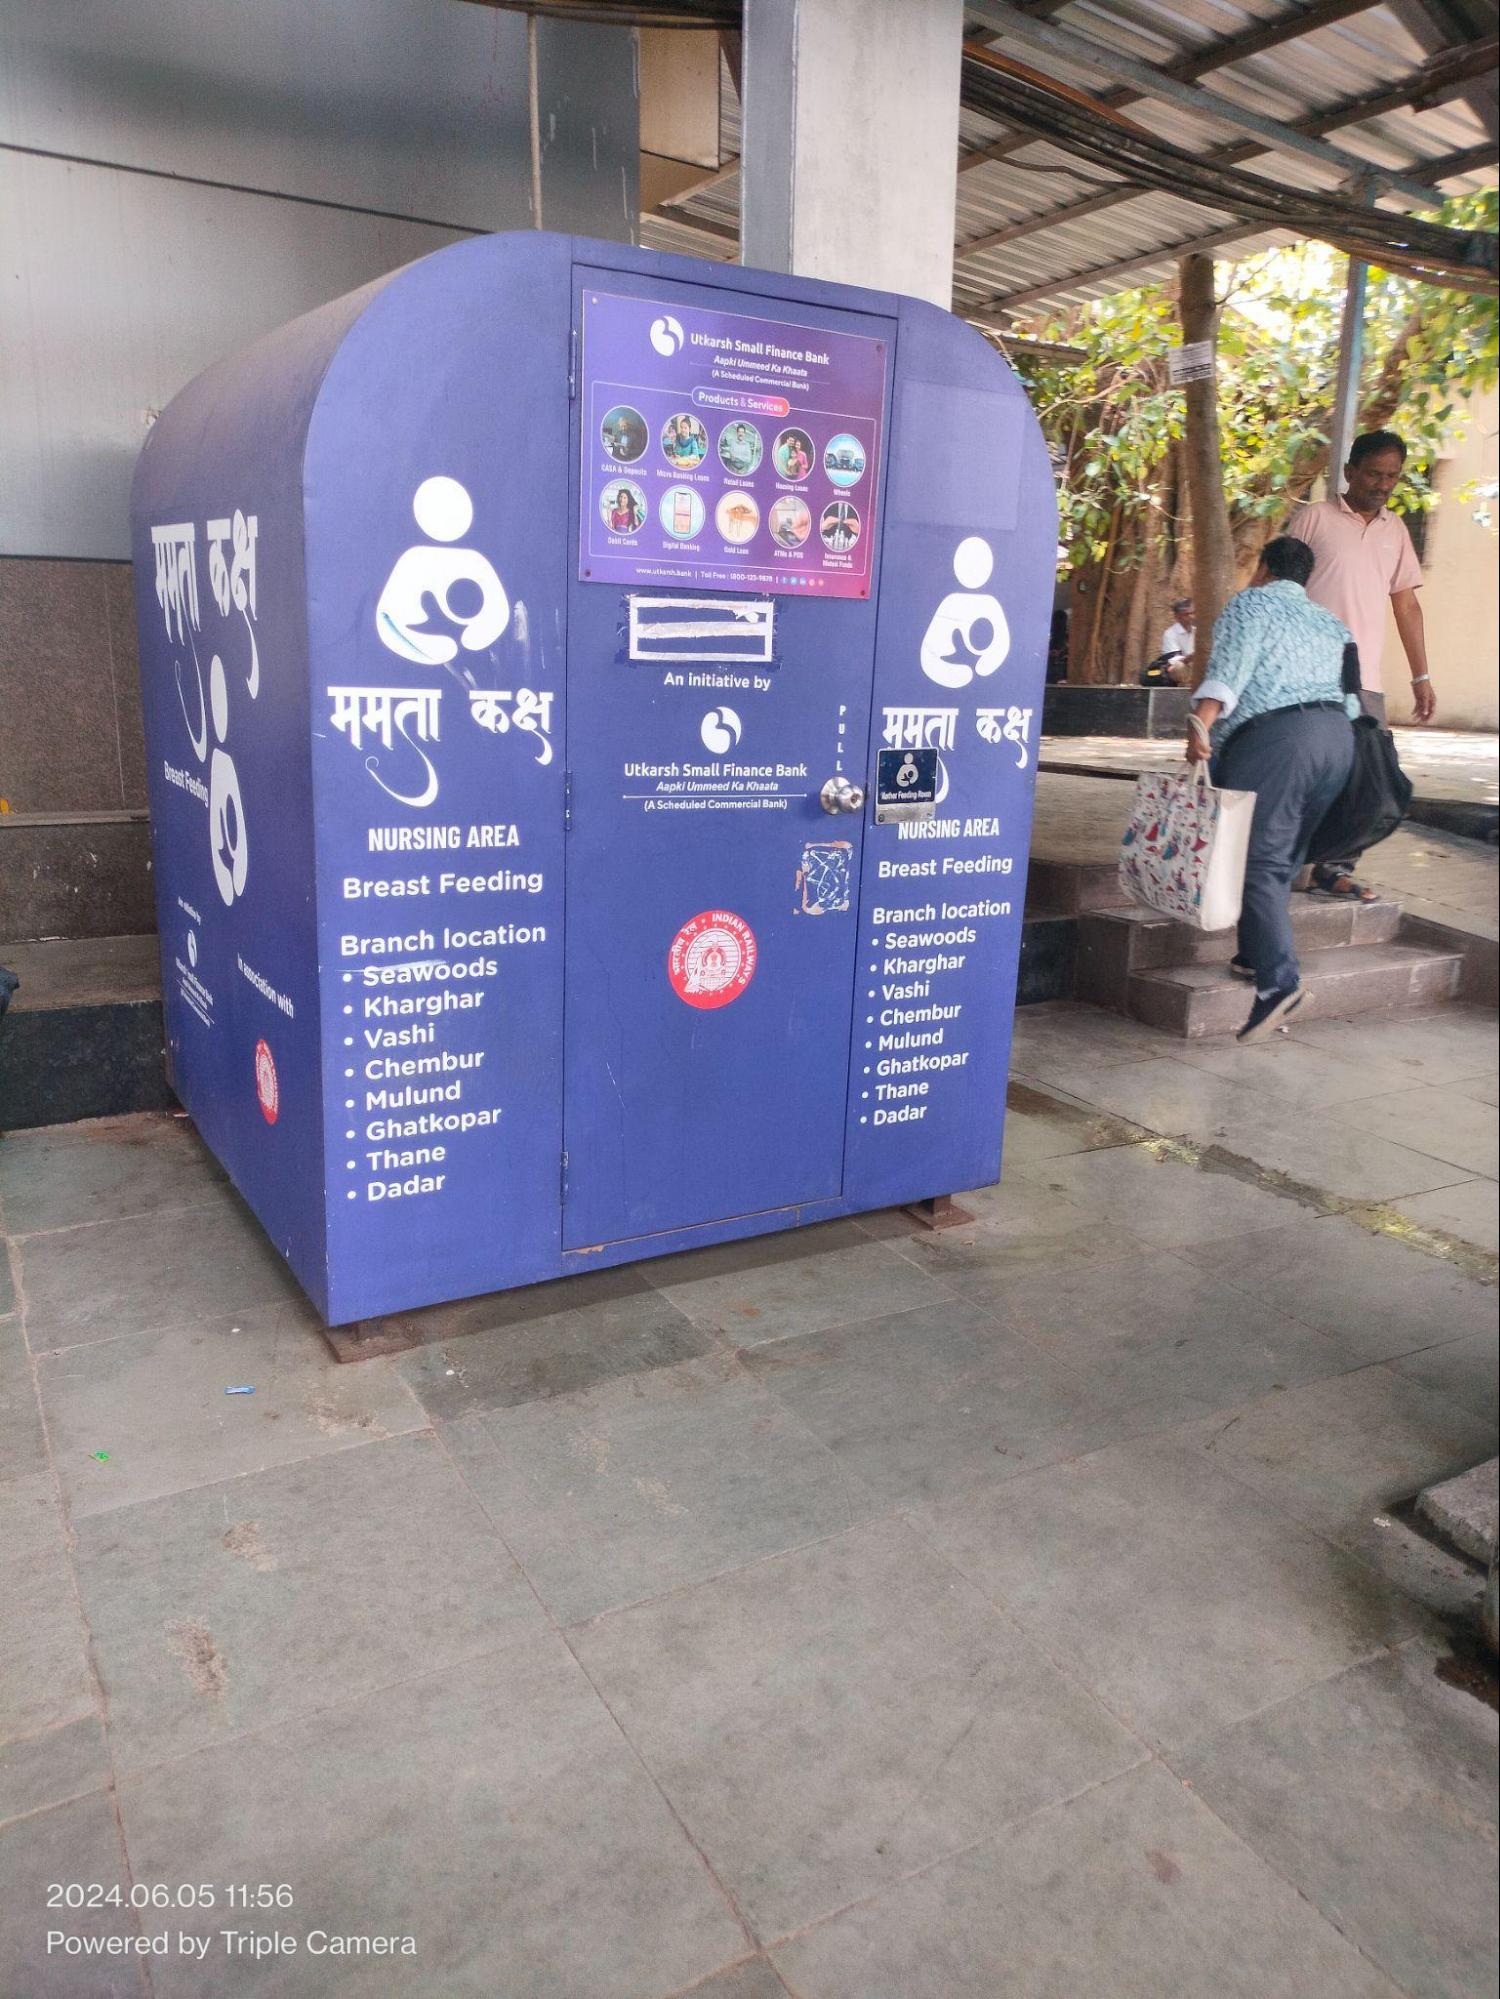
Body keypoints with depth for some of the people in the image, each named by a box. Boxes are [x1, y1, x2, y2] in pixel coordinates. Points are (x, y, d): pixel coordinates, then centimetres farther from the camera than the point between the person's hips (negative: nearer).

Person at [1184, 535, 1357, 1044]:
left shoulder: (1251, 604, 8)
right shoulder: (1331, 623, 28)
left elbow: (1228, 668, -11)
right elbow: (1350, 697, 21)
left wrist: (1200, 725, -22)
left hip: (1273, 736, -7)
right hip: (1338, 736, 7)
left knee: (1259, 859, -12)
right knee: (1283, 858, 17)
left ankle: (1279, 981, -24)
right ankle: (1257, 955, 18)